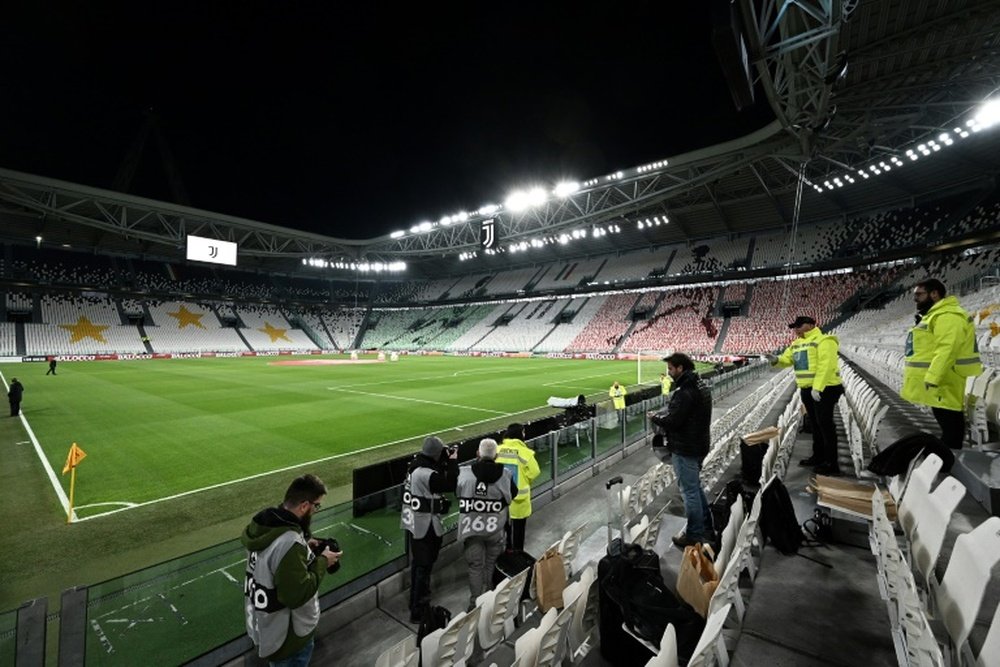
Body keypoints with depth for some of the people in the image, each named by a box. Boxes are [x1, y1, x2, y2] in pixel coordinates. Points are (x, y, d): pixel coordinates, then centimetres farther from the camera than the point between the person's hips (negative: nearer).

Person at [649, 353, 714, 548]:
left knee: (690, 491, 5)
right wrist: (661, 413, 3)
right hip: (699, 445, 10)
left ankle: (694, 536, 19)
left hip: (685, 449, -10)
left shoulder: (684, 392, -26)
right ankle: (707, 528, 36)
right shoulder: (700, 385, 6)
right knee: (696, 487, 23)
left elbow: (671, 421, -26)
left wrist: (654, 418, -8)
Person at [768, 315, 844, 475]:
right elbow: (787, 359, 11)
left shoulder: (824, 341, -13)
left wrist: (817, 387, -27)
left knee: (825, 425, -6)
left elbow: (826, 366, -22)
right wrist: (776, 360, -13)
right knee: (815, 424, 17)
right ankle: (819, 456, 29)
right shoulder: (796, 344, 14)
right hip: (807, 389, 9)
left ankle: (832, 463, 2)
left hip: (824, 388, -9)